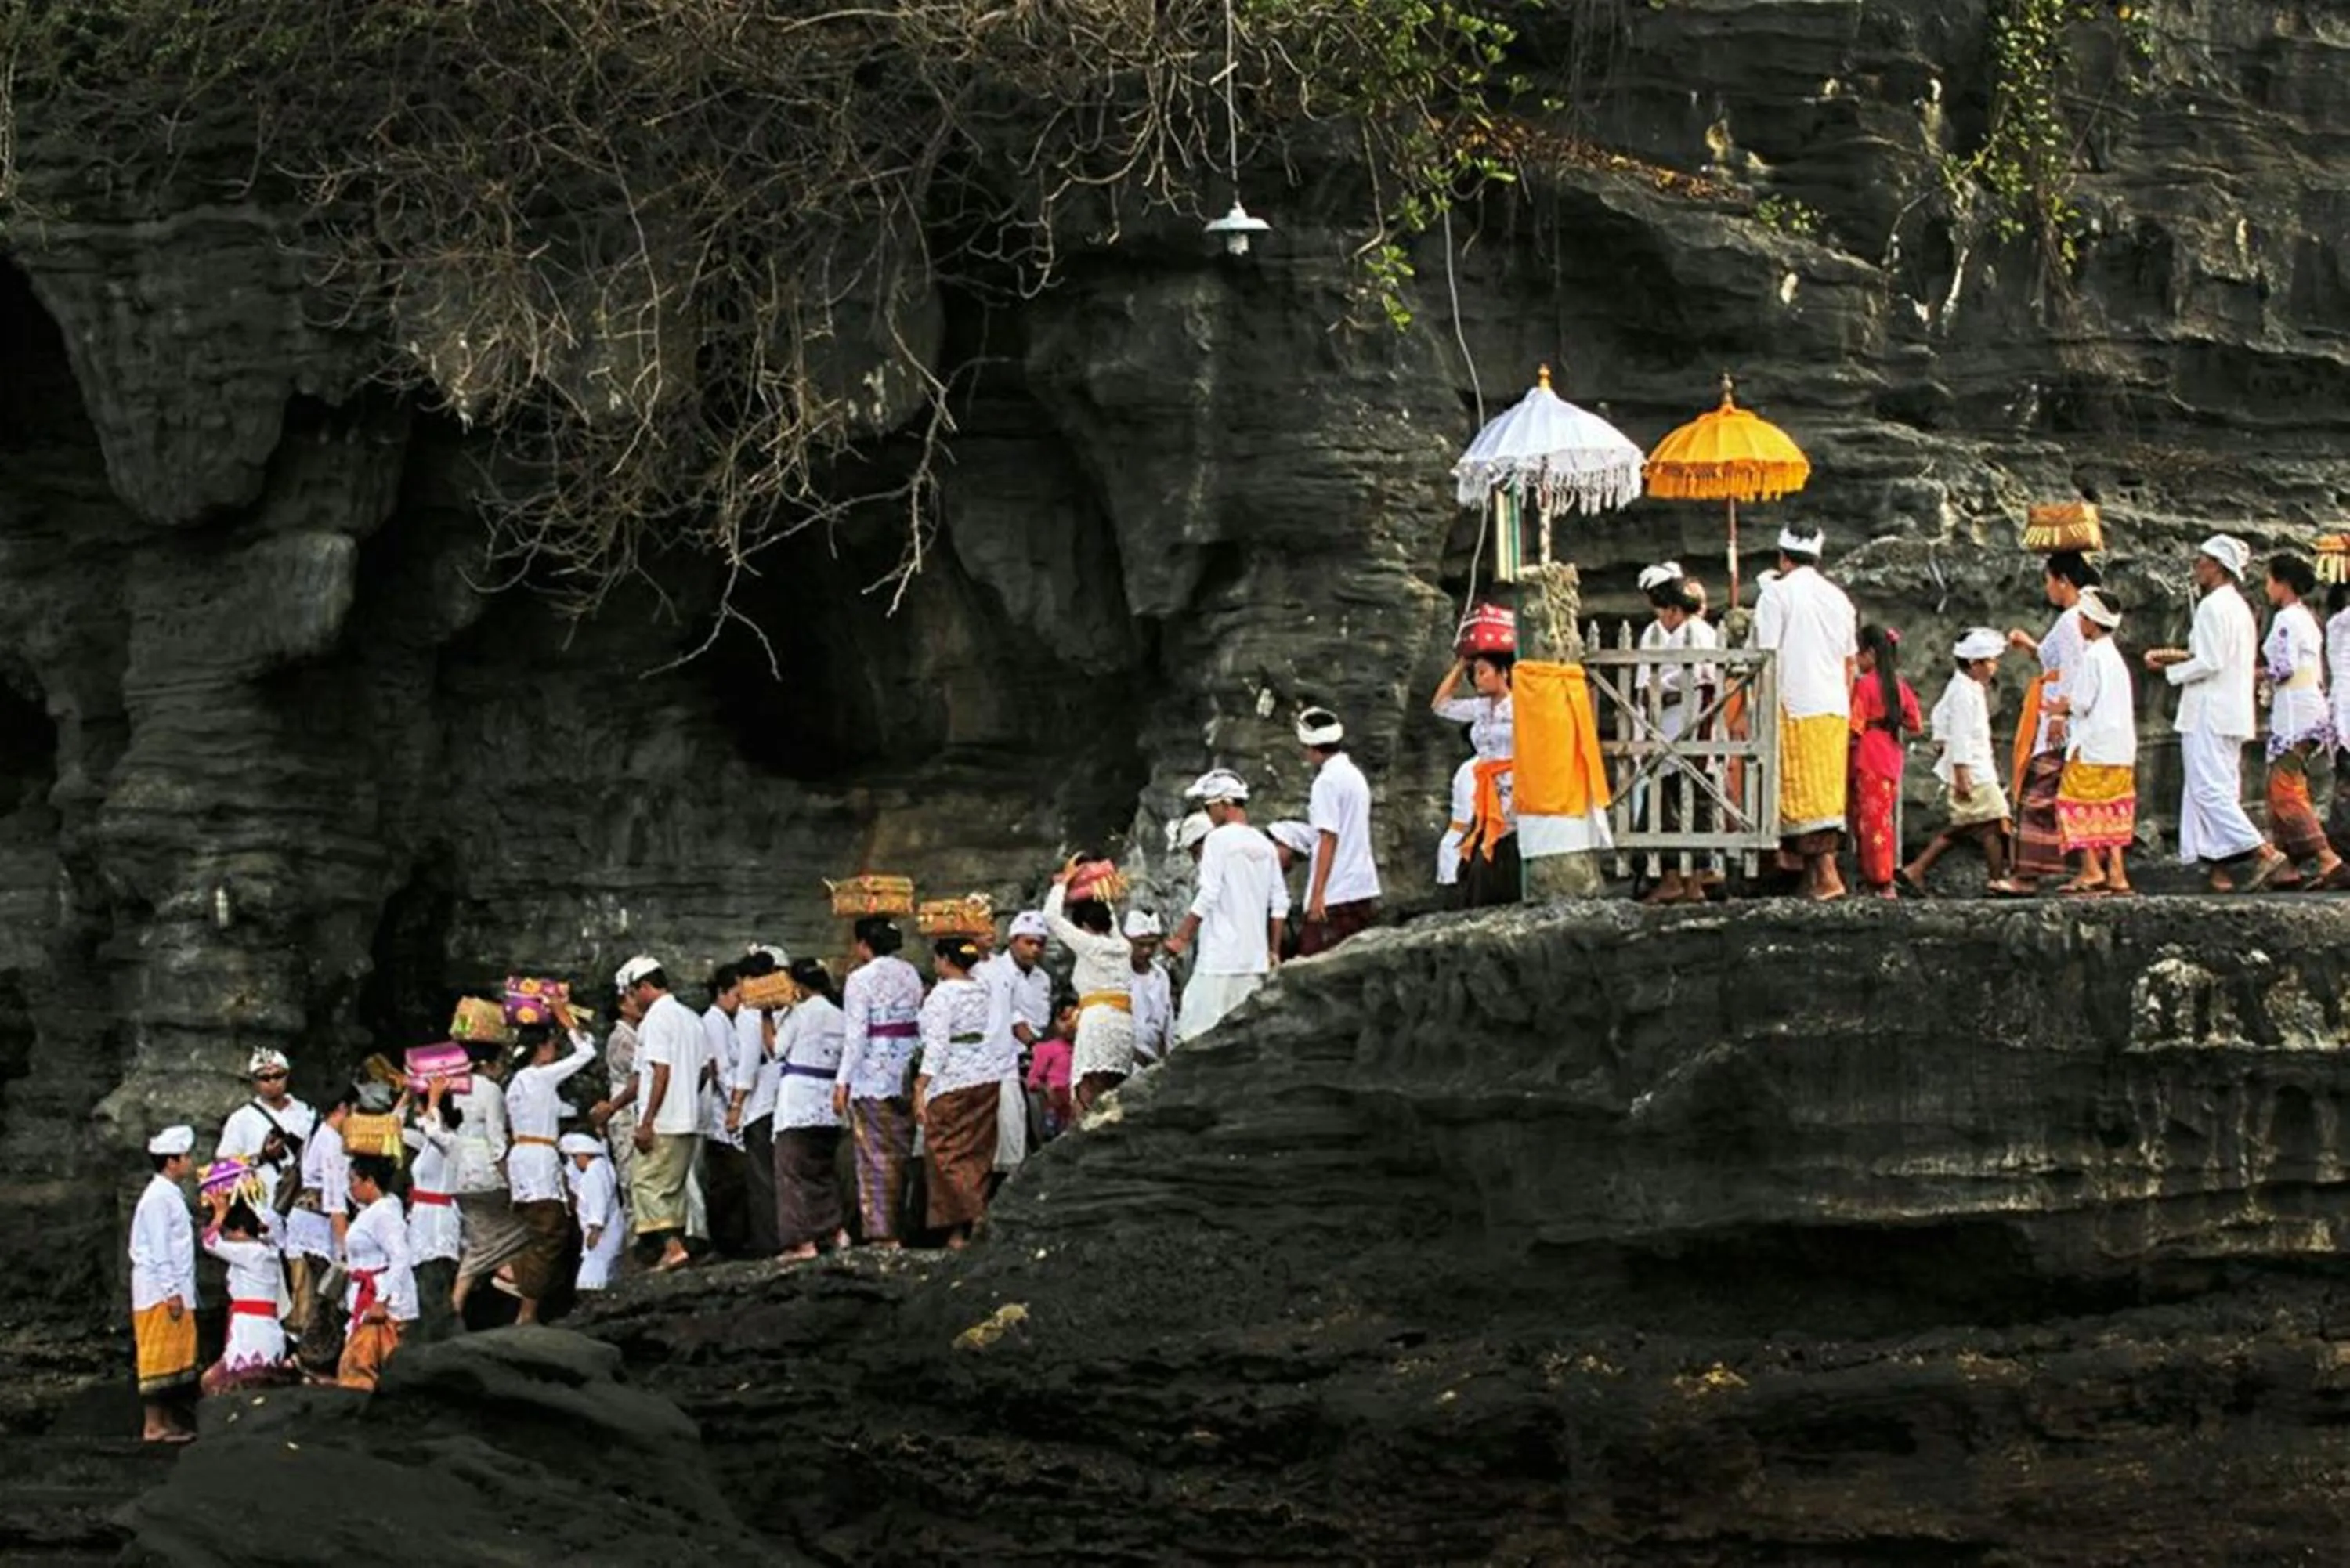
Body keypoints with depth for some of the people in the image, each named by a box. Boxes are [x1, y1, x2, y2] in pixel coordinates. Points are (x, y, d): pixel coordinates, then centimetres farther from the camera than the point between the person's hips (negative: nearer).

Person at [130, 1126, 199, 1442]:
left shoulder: (172, 1196, 17)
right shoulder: (159, 1198, -13)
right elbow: (158, 1248, -18)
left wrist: (178, 1290, 17)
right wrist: (171, 1292, -20)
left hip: (173, 1291, 10)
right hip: (160, 1293, -10)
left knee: (176, 1355, 10)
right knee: (159, 1357, -7)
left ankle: (169, 1421, 14)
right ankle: (154, 1425, -6)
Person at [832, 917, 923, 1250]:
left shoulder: (861, 979, -9)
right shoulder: (910, 974, 10)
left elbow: (856, 1034, -13)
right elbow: (922, 1024, 11)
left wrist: (842, 1082, -11)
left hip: (872, 1074, -6)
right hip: (906, 1073, 6)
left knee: (876, 1155, -4)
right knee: (901, 1153, 11)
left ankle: (882, 1231, -8)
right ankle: (898, 1227, 15)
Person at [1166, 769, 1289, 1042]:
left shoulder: (1219, 839, -8)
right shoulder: (1264, 845, 12)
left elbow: (1207, 897, -13)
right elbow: (1280, 903, 13)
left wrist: (1180, 938, -8)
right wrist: (1274, 951, 18)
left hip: (1221, 958, -7)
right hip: (1255, 957, 7)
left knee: (1196, 1030, -7)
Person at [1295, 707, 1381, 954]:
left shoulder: (1327, 781, -11)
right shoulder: (1356, 776, 15)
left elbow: (1328, 839, -16)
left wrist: (1317, 894, -16)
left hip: (1336, 895, -9)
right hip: (1363, 888, 9)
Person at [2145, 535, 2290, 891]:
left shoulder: (2213, 606, -14)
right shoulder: (2239, 606, 15)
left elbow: (2210, 664, -19)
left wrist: (2170, 670, -6)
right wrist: (2179, 656, 18)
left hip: (2209, 711, -10)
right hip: (2233, 711, 10)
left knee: (2209, 789, -11)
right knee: (2222, 790, 9)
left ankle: (2263, 852, -20)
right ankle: (2220, 870, 6)